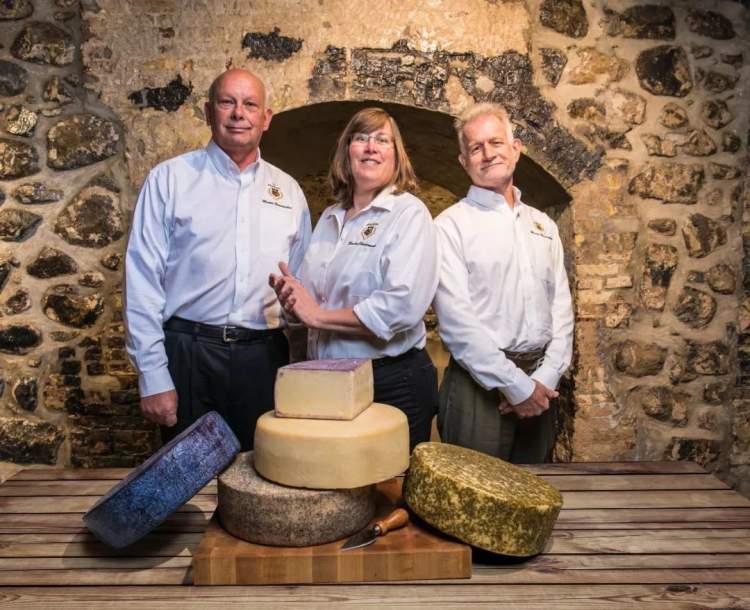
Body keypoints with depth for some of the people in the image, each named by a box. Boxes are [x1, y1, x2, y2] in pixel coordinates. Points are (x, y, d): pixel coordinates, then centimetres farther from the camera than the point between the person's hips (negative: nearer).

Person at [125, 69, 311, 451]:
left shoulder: (288, 191, 11)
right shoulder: (170, 179, 1)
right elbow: (143, 280, -2)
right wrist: (152, 376, -7)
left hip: (264, 357, 3)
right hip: (189, 354, -2)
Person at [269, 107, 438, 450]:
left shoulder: (409, 213, -9)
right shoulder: (329, 217, 12)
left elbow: (403, 306, -22)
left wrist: (319, 315, -15)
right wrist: (292, 297, -4)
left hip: (393, 383, -6)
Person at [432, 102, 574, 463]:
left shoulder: (543, 225, 13)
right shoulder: (451, 225, -5)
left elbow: (561, 307, 10)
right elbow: (456, 320, -13)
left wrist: (545, 378, -4)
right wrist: (516, 385, -14)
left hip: (539, 384, 5)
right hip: (481, 384, -5)